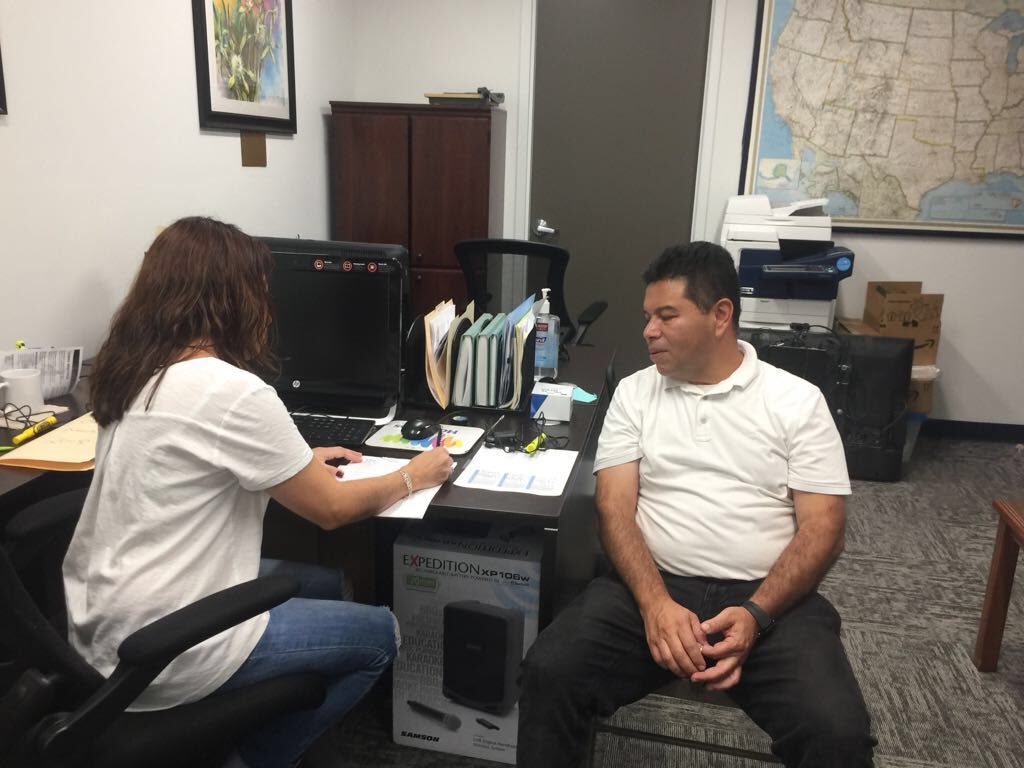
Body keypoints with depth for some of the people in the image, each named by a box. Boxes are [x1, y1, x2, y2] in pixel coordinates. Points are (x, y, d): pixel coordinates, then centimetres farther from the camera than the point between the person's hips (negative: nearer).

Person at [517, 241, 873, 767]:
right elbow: (614, 508, 0)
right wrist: (656, 603, -17)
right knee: (549, 673, -22)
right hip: (650, 587, 1)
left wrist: (756, 614, -16)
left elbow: (822, 527, -1)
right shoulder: (634, 393, 8)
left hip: (767, 597, -1)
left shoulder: (797, 401, 4)